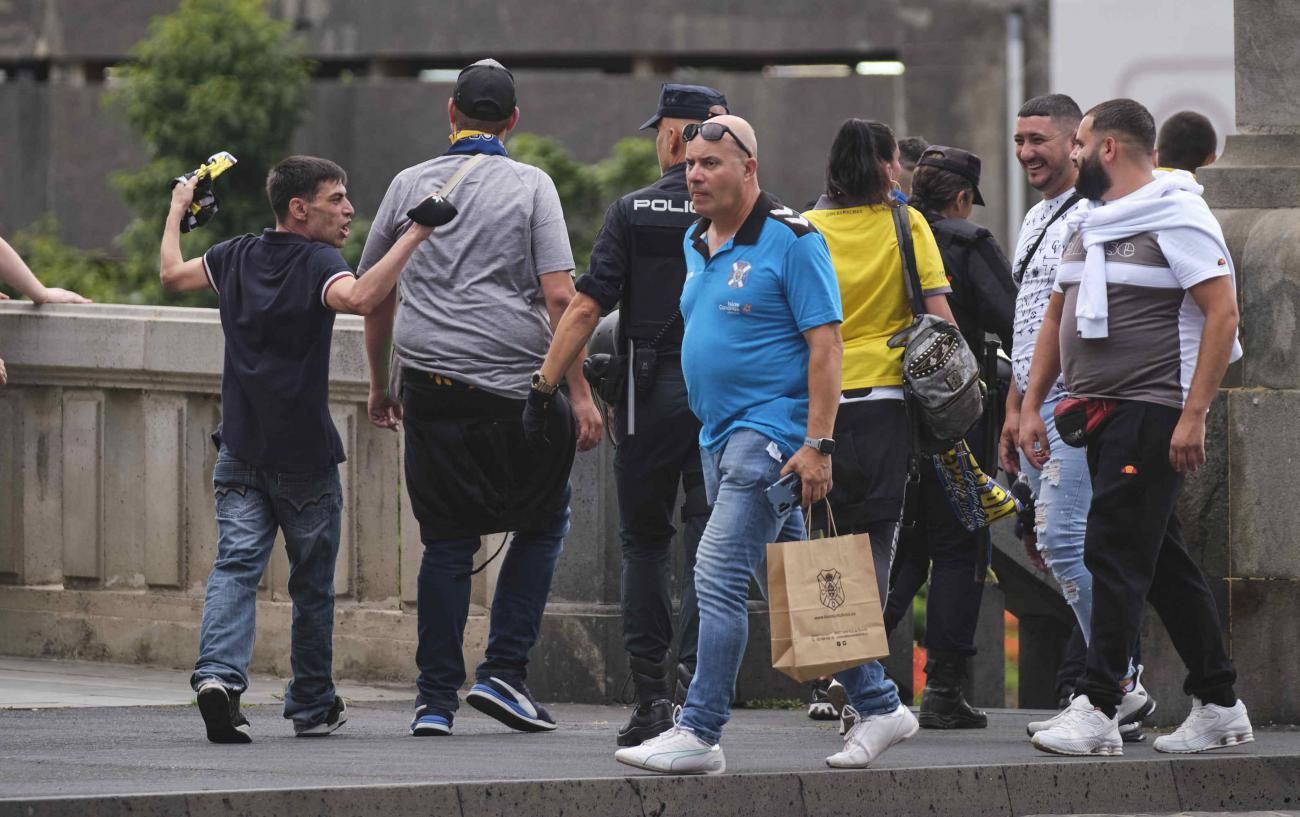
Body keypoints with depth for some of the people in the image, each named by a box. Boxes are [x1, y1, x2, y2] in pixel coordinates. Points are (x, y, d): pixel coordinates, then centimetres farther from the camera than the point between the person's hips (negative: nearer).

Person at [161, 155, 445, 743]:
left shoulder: (237, 257, 6)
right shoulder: (316, 263, -13)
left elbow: (172, 274, 23)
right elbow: (359, 298, -34)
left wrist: (177, 210, 39)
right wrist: (414, 236, -32)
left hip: (241, 450, 4)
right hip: (305, 455, -4)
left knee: (235, 566, -5)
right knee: (312, 584, 11)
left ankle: (218, 673, -29)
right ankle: (312, 706, 21)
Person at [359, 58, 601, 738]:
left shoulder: (410, 185, 8)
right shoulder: (529, 187, -2)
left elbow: (373, 293, 16)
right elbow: (559, 296, -10)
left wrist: (380, 383, 28)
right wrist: (580, 393, -7)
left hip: (428, 389, 3)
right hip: (515, 387, -3)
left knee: (446, 541, 8)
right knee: (543, 522, 14)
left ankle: (435, 700, 5)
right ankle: (503, 672, 3)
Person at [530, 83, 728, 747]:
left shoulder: (632, 213, -1)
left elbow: (587, 306, -7)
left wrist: (545, 385, -5)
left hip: (652, 394, 0)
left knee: (644, 542, 11)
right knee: (708, 546, 2)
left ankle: (651, 697, 7)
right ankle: (695, 683, -11)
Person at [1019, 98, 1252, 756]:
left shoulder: (1177, 218, -9)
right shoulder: (1085, 224, 17)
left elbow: (1222, 313, -15)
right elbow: (1056, 317, 23)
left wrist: (1193, 416, -20)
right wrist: (1031, 406, 15)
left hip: (1152, 412, -9)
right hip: (1099, 415, 9)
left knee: (1115, 552, -13)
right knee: (1162, 560, 11)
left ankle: (1097, 711, -14)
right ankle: (1219, 706, 17)